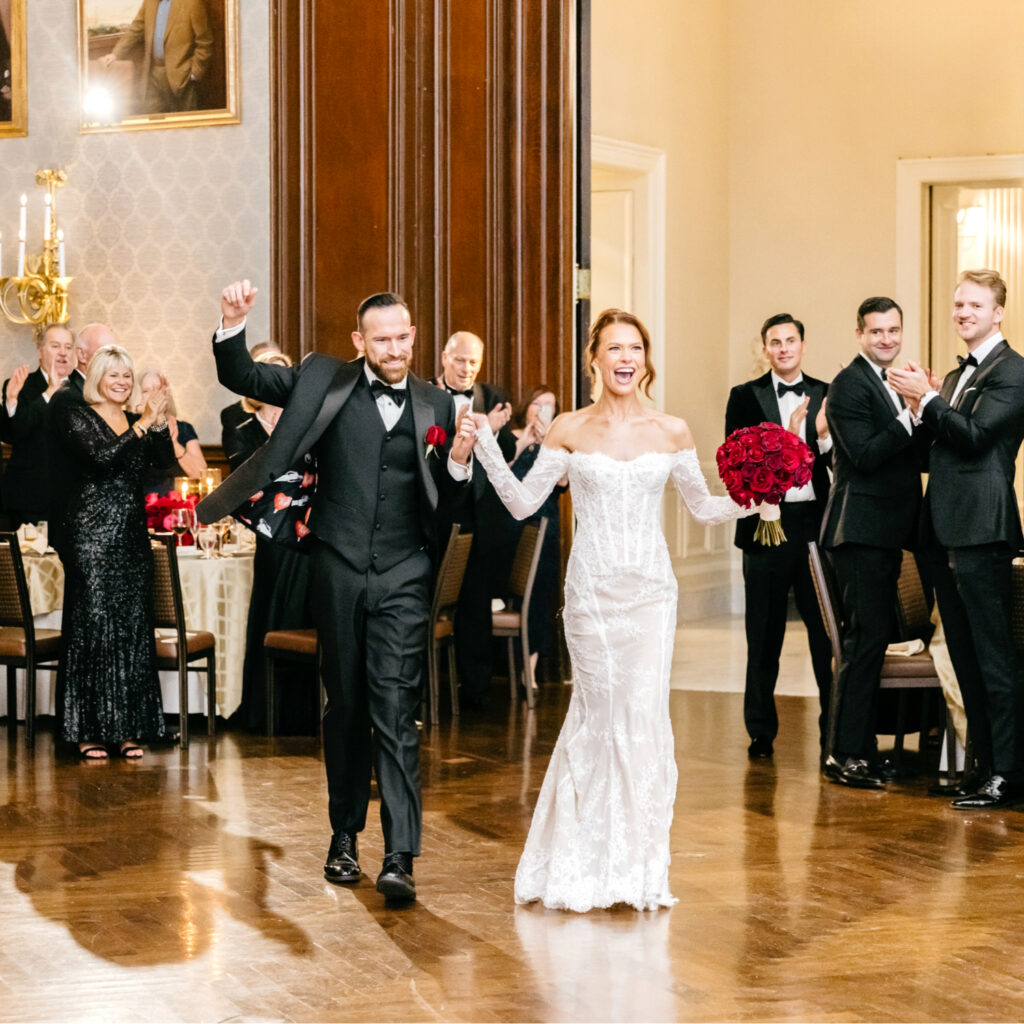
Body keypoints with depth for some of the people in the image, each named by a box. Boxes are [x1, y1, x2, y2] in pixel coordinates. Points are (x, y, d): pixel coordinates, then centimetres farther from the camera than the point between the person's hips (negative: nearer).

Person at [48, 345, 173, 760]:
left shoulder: (136, 423, 14)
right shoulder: (76, 416, -2)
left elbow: (163, 459, 0)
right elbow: (101, 457, -18)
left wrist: (159, 421, -14)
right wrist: (143, 423, -18)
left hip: (132, 537, 6)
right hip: (92, 535, -6)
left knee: (133, 628, 4)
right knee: (93, 625, -5)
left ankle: (127, 728, 10)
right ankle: (90, 729, 0)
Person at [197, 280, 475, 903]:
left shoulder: (436, 405, 6)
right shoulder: (324, 380, 6)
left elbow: (447, 503, 9)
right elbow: (241, 378, 5)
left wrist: (459, 459, -11)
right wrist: (234, 324, -12)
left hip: (404, 575, -1)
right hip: (339, 569, 1)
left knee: (396, 710, -9)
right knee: (345, 705, 11)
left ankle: (400, 857, -12)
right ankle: (345, 835, 26)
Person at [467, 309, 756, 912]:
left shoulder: (672, 433, 5)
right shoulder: (570, 431, 2)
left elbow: (703, 507, 13)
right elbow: (523, 502, 2)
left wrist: (749, 502, -4)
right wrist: (485, 444, -7)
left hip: (651, 591, 1)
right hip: (592, 591, -1)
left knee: (644, 717, -3)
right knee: (601, 714, 1)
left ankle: (639, 862, 10)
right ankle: (591, 863, 15)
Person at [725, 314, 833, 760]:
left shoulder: (826, 395, 8)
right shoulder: (745, 397, 3)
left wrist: (824, 436, -18)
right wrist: (784, 436, -21)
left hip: (817, 524, 1)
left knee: (827, 630, 0)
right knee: (764, 637, 8)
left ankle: (835, 728, 9)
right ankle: (761, 732, 17)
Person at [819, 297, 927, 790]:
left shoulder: (891, 385, 19)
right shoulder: (849, 384, -10)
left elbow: (913, 457, 15)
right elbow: (864, 454, -20)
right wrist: (914, 413, -22)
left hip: (884, 532, 10)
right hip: (861, 531, -10)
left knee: (873, 637, 13)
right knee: (867, 637, -11)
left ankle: (861, 748, 20)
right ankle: (844, 754, -7)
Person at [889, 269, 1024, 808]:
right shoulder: (954, 377, 21)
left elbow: (976, 435, -18)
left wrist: (926, 399, -10)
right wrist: (921, 411, 4)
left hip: (980, 531, -9)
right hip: (945, 531, 9)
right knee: (965, 657, 12)